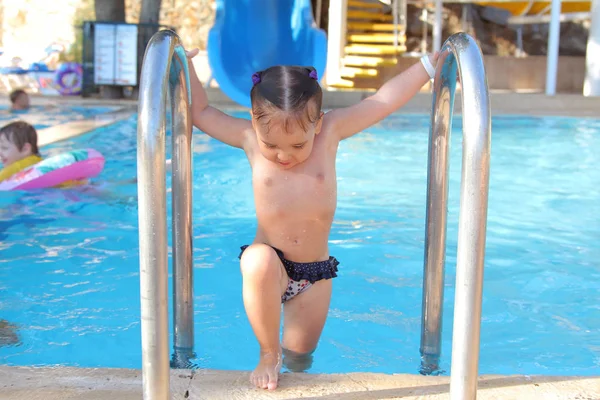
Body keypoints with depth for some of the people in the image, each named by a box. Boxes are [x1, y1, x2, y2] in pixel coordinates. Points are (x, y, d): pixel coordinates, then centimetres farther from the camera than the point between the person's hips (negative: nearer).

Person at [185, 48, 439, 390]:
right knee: (258, 263, -37)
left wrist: (431, 64, -7)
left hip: (316, 274, 2)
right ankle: (268, 354, -14)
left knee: (300, 358, 9)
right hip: (270, 265, -1)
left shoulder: (331, 131, -9)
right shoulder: (250, 138, -8)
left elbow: (384, 101, -7)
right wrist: (186, 66, -4)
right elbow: (201, 112, 3)